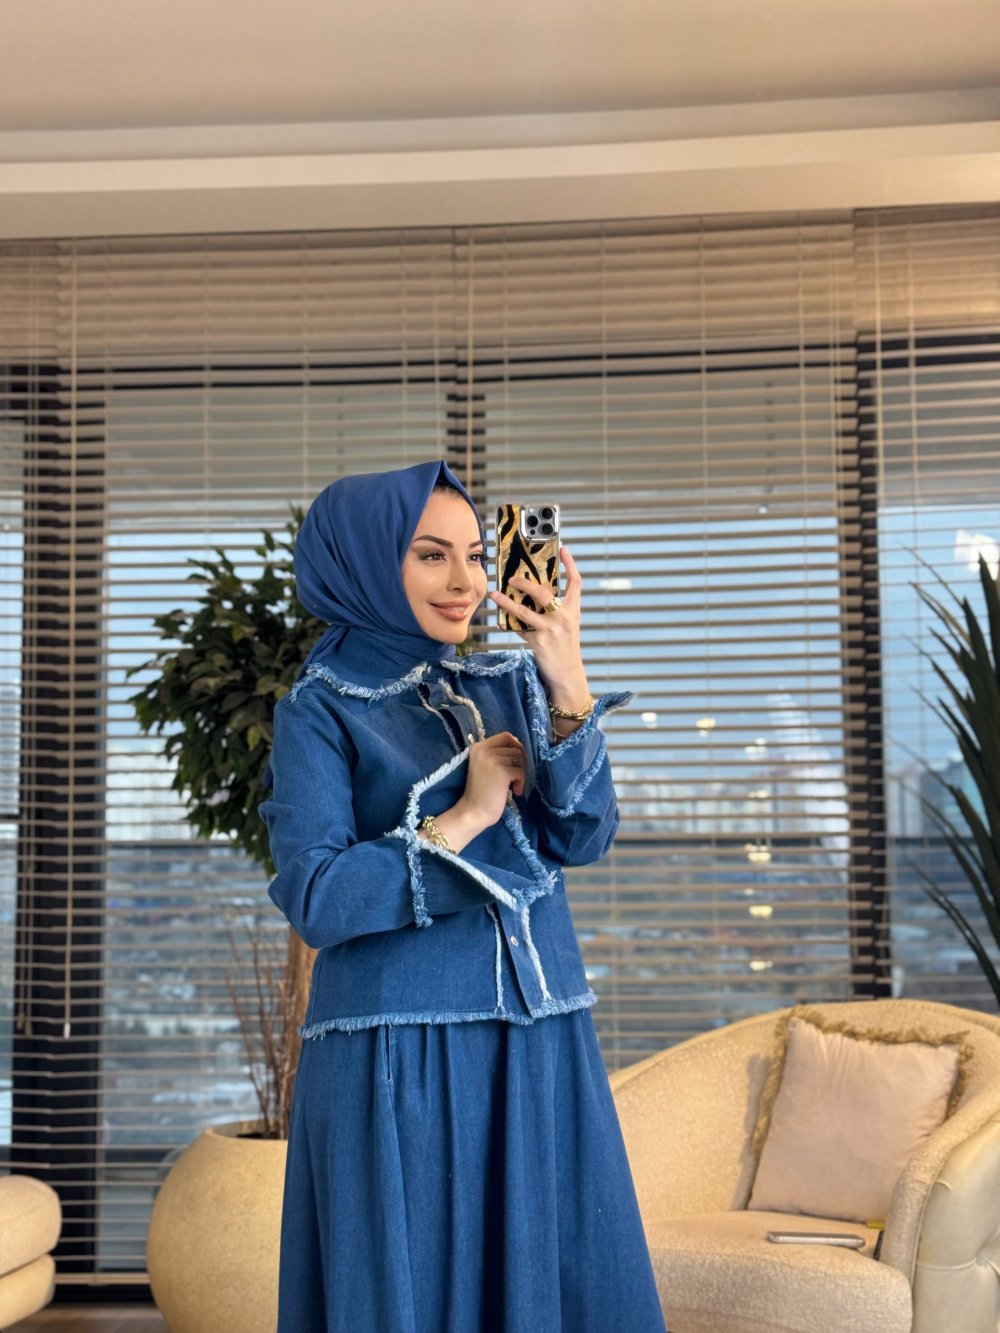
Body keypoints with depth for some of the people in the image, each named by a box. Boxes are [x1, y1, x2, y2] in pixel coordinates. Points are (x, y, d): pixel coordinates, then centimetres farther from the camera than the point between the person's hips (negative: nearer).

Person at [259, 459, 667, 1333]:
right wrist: (464, 817, -11)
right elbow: (316, 899, -11)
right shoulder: (321, 710, -2)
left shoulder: (512, 683, 10)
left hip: (541, 1057, 5)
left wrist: (570, 688, -15)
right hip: (399, 1063, -4)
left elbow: (585, 837, -2)